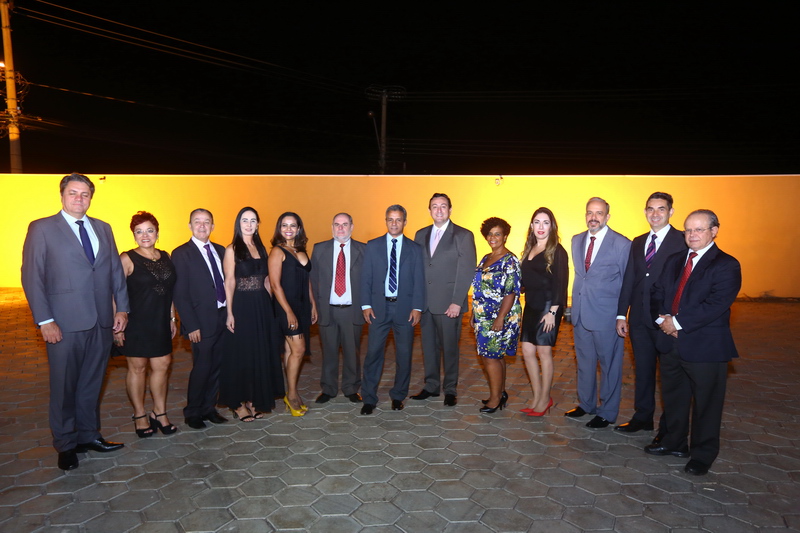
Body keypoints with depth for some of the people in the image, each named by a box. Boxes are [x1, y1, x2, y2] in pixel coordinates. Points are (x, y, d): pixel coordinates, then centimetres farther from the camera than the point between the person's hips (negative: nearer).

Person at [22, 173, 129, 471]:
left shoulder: (103, 229, 12)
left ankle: (88, 435, 30)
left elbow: (116, 270, 12)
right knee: (64, 387, 8)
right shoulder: (41, 229, -2)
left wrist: (122, 308, 5)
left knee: (92, 383, 15)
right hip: (66, 324, -4)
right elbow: (32, 277, -6)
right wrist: (44, 321, -12)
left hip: (102, 322, 4)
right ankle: (66, 444, 24)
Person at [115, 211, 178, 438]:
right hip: (135, 323, -5)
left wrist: (172, 318, 12)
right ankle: (140, 416, 20)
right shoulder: (127, 259, -7)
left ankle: (160, 413, 22)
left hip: (160, 323, 5)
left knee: (162, 366, 9)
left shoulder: (165, 257, 8)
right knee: (137, 368, 6)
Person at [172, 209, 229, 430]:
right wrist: (191, 326, -14)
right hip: (203, 321, -5)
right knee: (202, 368, 2)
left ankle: (209, 408, 28)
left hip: (223, 318, 6)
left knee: (217, 366, 13)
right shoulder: (181, 253, -6)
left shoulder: (220, 251, 11)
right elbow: (180, 294, -10)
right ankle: (192, 413, 21)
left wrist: (230, 314, 4)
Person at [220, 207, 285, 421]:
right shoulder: (232, 250, -6)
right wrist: (230, 313, -15)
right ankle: (238, 403, 16)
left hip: (262, 306, 6)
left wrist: (269, 304, 6)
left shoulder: (261, 248, 11)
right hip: (242, 306, -6)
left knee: (261, 353, 11)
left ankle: (254, 399, 25)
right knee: (241, 353, 3)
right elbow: (229, 283, -10)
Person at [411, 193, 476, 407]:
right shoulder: (421, 235, 12)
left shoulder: (463, 235, -2)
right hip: (424, 302, 4)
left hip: (448, 303, -4)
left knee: (449, 347, 5)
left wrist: (457, 302, -13)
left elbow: (467, 271, -7)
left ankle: (450, 389, 19)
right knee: (428, 346, 12)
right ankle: (431, 386, 25)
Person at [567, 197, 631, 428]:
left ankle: (607, 413, 23)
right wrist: (575, 303, 11)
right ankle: (586, 404, 35)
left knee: (609, 365, 8)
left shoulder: (622, 244, -9)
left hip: (606, 315, -5)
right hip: (580, 313, 6)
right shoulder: (577, 240, 8)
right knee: (584, 362, 18)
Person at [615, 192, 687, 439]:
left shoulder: (683, 241, -7)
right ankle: (642, 417, 29)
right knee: (643, 369, 15)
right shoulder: (638, 243, 12)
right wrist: (621, 314, 7)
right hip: (639, 318, 5)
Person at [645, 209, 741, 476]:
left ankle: (703, 454, 27)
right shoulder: (675, 260, 10)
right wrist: (664, 318, -8)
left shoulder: (726, 265, -11)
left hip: (705, 346, -6)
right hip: (671, 342, 7)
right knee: (673, 396, 19)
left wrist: (678, 322, -19)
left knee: (705, 402, 8)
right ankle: (675, 442, 38)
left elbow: (716, 304, -21)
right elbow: (658, 292, 10)